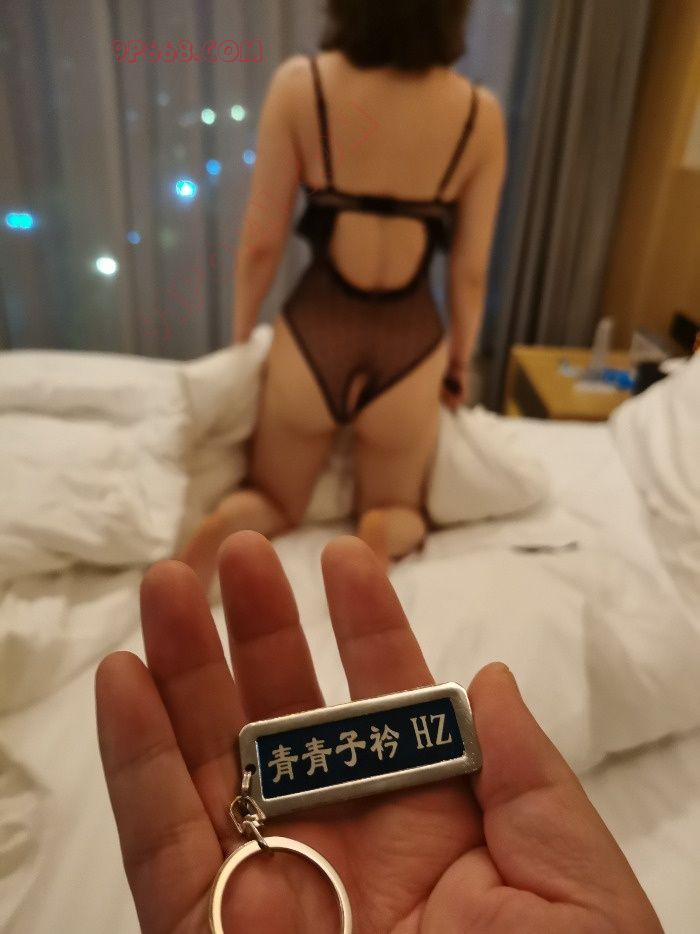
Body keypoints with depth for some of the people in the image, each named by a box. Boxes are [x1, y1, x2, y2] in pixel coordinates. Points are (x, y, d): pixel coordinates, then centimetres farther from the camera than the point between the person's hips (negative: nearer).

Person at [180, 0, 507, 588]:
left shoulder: (299, 84, -10)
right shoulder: (480, 113, -8)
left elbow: (261, 243, -5)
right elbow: (470, 271, -1)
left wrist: (241, 340, 11)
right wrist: (461, 363, 15)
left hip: (312, 337, 1)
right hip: (409, 349, 0)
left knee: (275, 503, 24)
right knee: (403, 513, 24)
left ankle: (229, 524, -12)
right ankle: (384, 532, -13)